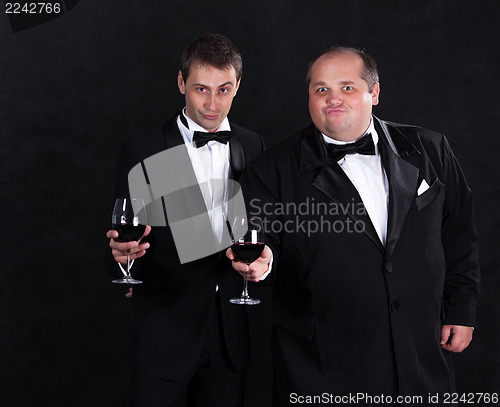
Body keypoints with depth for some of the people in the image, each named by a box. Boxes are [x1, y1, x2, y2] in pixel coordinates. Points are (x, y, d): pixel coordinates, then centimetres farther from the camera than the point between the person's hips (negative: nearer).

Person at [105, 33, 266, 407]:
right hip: (166, 332, -3)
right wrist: (122, 253, -29)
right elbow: (123, 241, -7)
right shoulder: (142, 152, -7)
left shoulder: (253, 147, 4)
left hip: (231, 333, 4)